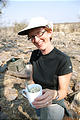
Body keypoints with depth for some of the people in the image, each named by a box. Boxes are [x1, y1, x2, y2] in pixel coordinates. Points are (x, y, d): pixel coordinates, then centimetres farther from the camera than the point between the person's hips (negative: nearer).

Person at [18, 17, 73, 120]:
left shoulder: (63, 60, -28)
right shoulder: (34, 55, -11)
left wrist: (54, 94, -39)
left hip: (53, 104, -4)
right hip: (38, 101, 5)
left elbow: (63, 91, -21)